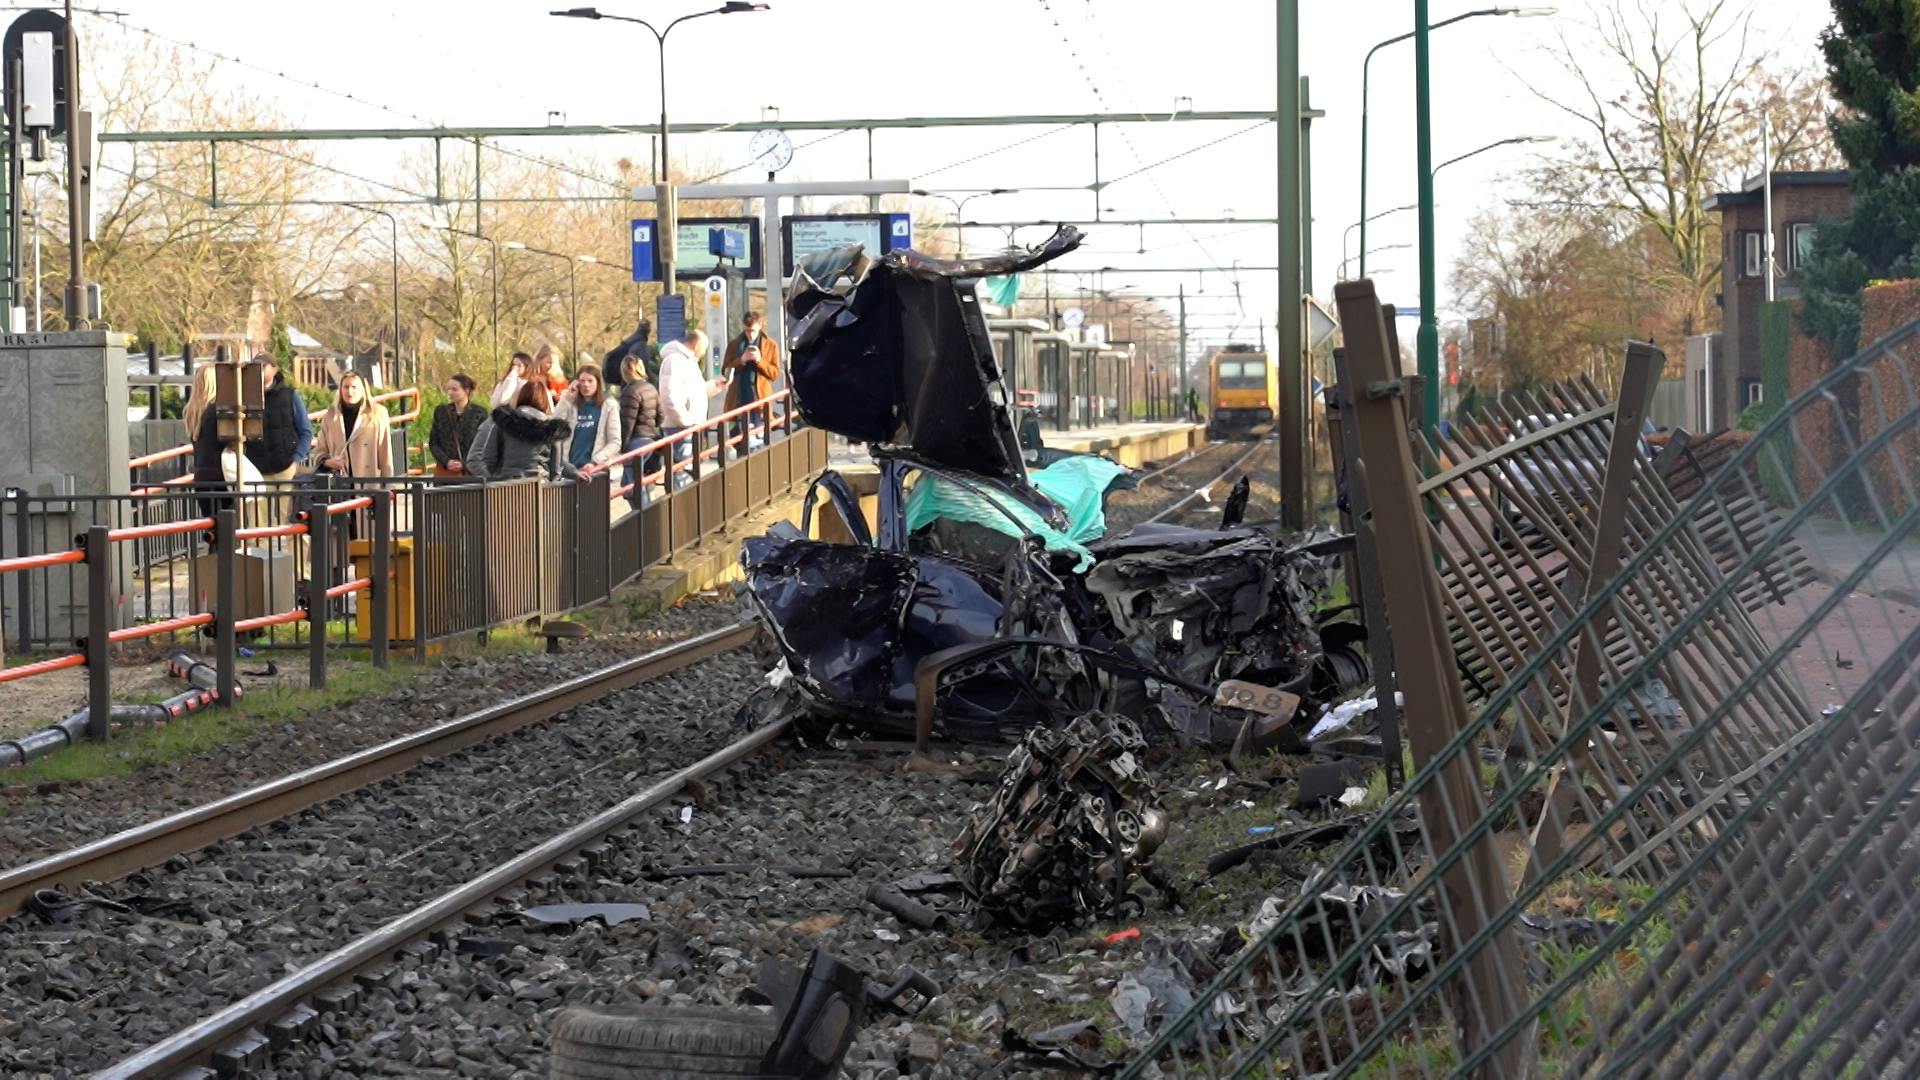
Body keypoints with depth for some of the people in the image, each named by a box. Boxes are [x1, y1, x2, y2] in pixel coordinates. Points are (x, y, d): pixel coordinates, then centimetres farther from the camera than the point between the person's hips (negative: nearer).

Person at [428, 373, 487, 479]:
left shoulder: (479, 413, 2)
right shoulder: (441, 412, 11)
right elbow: (433, 443, 10)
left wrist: (464, 464, -11)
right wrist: (446, 462, -6)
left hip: (470, 471, -2)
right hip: (445, 472, 2)